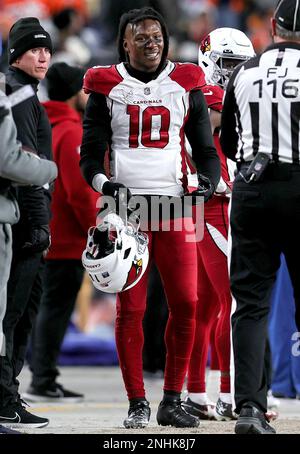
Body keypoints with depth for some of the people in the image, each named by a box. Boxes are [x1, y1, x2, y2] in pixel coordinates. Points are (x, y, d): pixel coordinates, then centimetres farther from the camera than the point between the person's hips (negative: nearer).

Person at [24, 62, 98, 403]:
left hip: (48, 235, 9)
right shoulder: (71, 132, -15)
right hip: (69, 239, -9)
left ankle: (42, 379, 16)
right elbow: (78, 191, -19)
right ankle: (43, 383, -4)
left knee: (51, 307, 13)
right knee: (56, 308, -6)